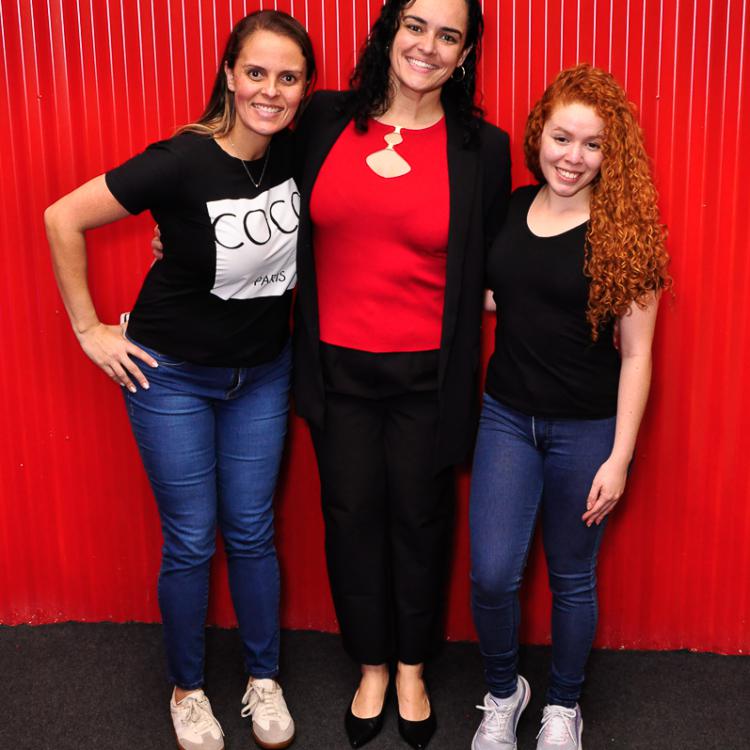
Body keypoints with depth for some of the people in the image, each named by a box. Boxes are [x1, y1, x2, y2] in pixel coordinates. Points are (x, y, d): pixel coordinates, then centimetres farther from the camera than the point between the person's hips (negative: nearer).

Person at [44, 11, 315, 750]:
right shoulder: (183, 161, -24)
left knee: (251, 531, 13)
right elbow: (63, 219, -18)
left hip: (262, 374, 4)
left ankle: (264, 679, 31)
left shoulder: (299, 150, -10)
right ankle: (187, 689, 28)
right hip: (174, 376, -3)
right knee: (190, 541, 6)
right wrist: (90, 330, -13)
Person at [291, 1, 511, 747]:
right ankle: (371, 669, 36)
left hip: (427, 375, -1)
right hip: (339, 368, 2)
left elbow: (487, 268, 2)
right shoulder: (323, 122, -2)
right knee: (352, 518, 13)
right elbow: (285, 228, 12)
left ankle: (412, 670, 37)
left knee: (419, 519, 13)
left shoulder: (482, 148, -5)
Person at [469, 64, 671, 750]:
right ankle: (503, 693, 29)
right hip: (507, 417, 3)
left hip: (586, 430, -2)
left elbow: (636, 353, -9)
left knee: (572, 577, 11)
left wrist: (619, 458, -11)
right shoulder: (509, 210, 0)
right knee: (492, 575, 1)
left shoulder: (624, 230, -10)